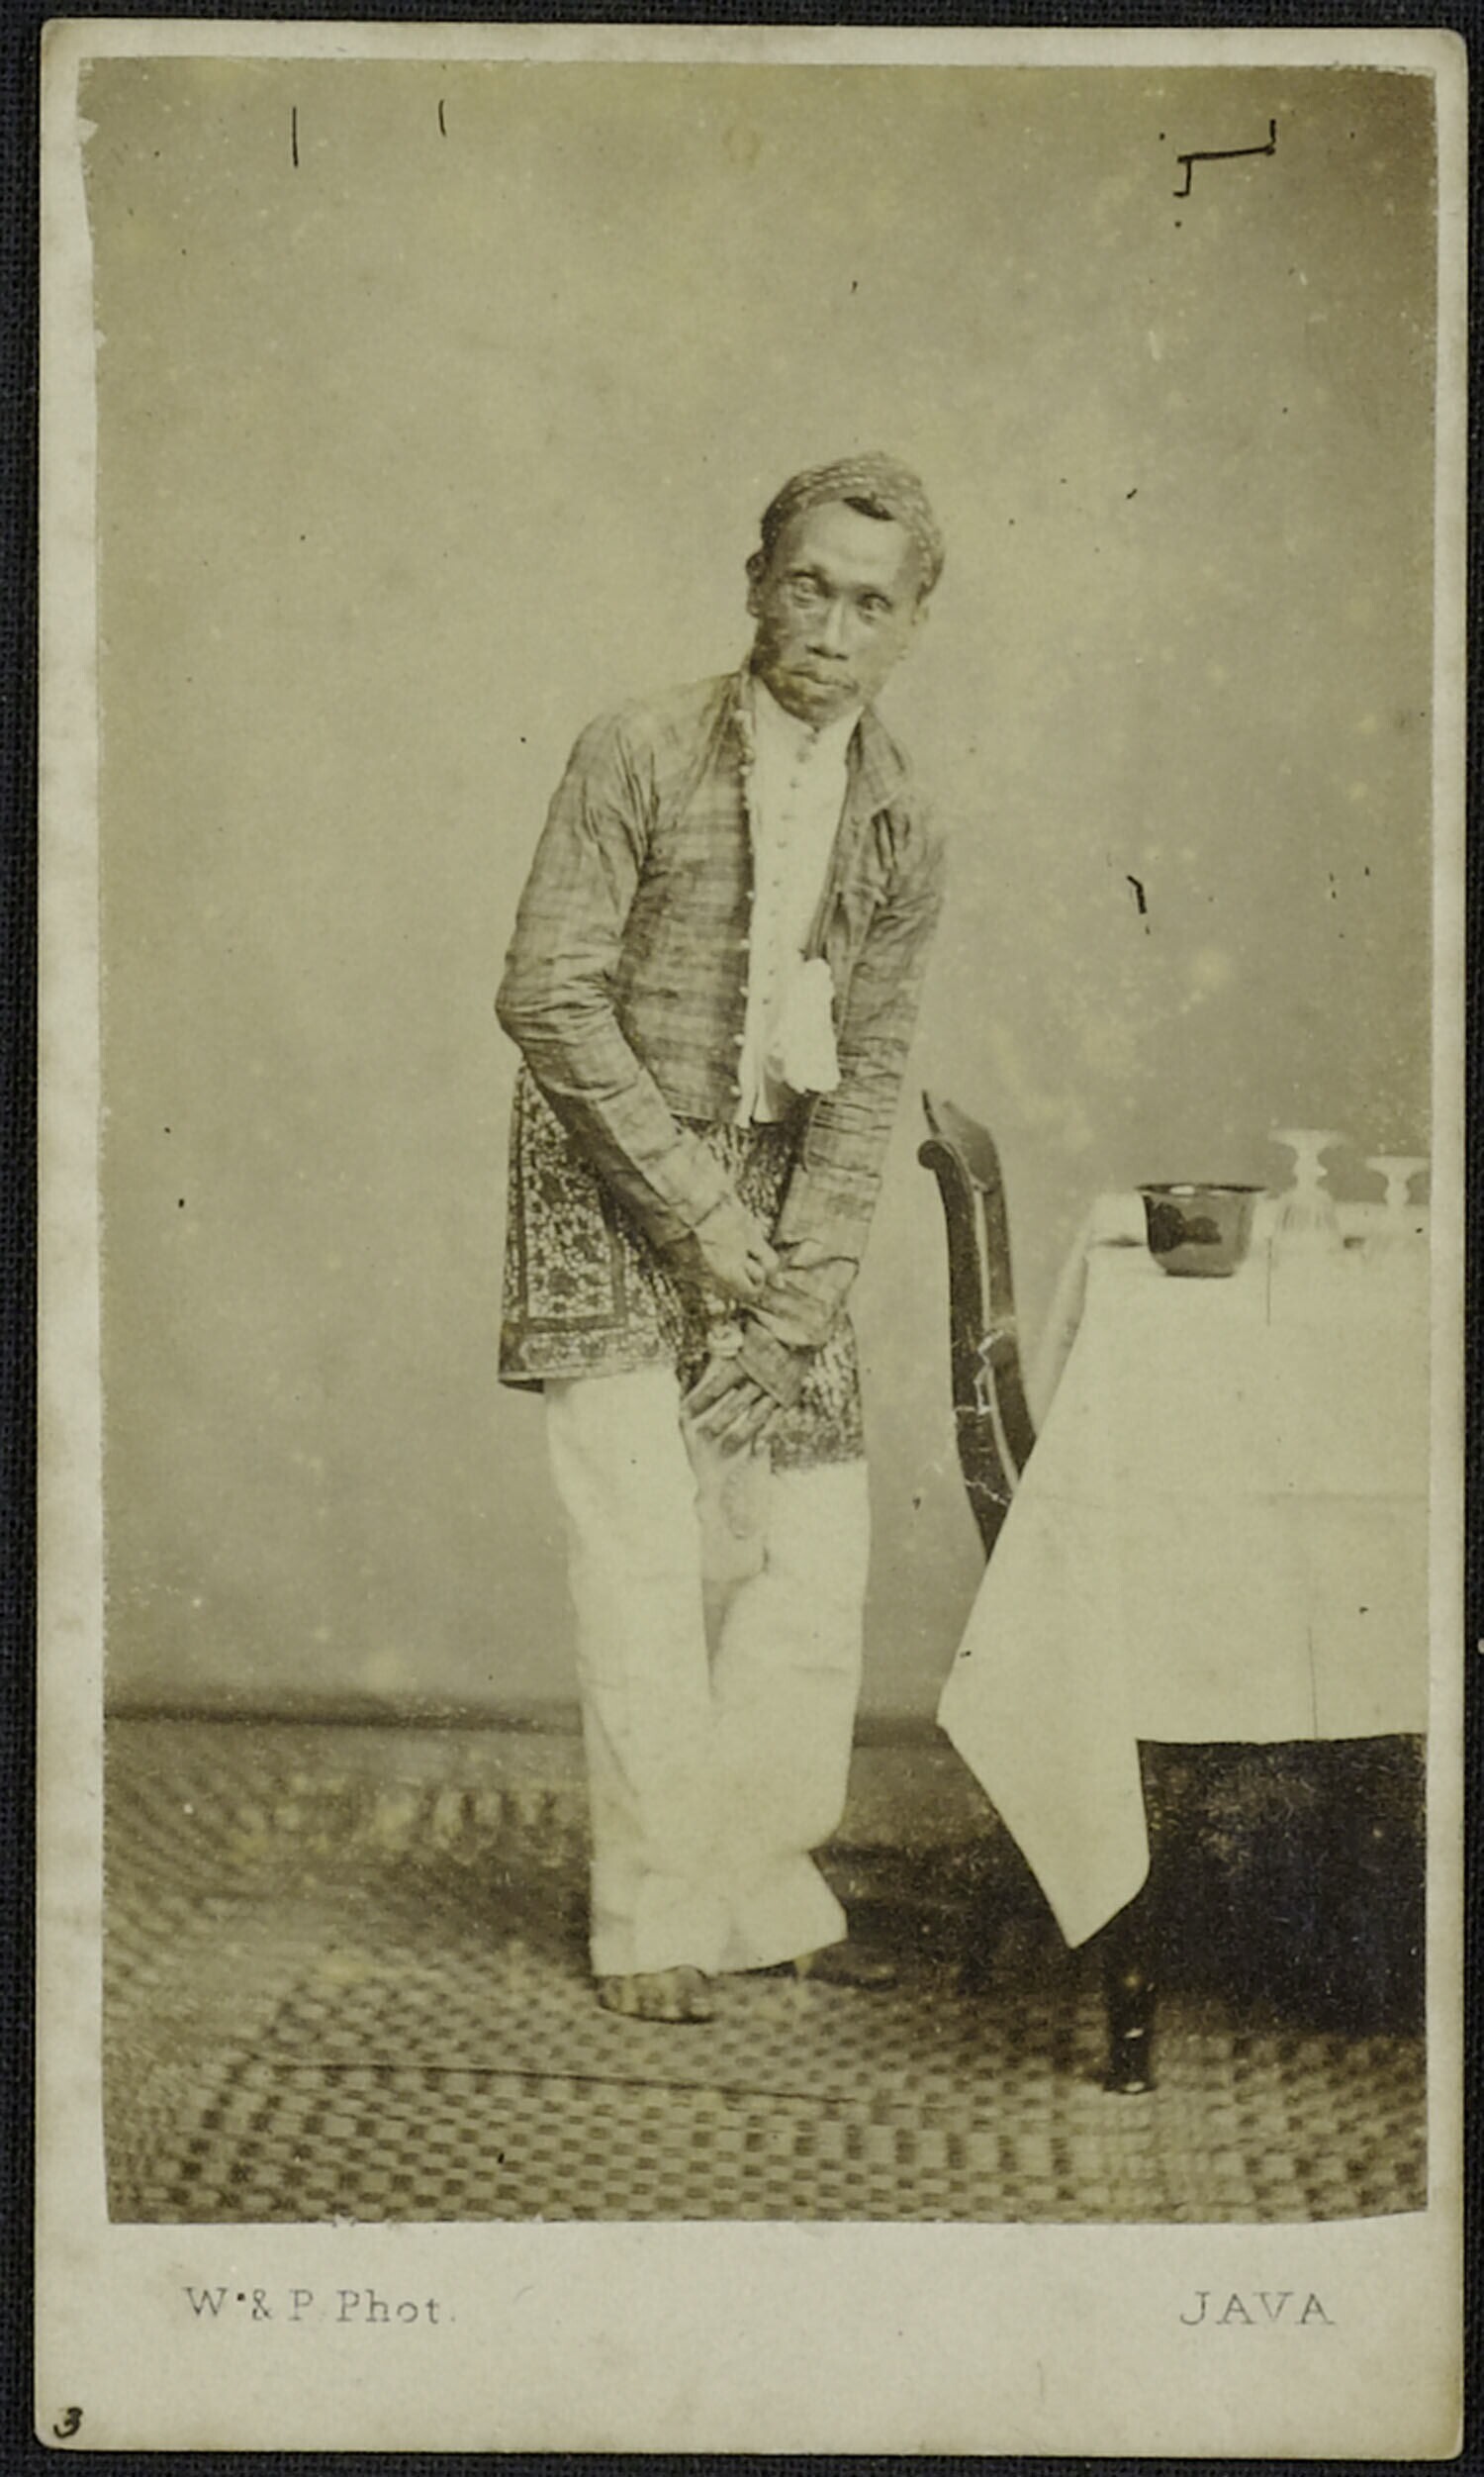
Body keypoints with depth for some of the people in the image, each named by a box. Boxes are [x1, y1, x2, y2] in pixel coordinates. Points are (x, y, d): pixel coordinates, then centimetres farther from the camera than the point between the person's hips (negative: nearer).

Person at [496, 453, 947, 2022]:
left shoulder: (902, 834, 3)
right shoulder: (639, 758, -10)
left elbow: (863, 1076, 3)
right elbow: (549, 994, -13)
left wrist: (802, 1288, -8)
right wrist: (693, 1205, -16)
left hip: (776, 1200, 5)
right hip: (609, 1188, -4)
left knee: (812, 1552, 3)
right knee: (642, 1556, -7)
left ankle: (763, 1888, 19)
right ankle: (652, 1916, 6)